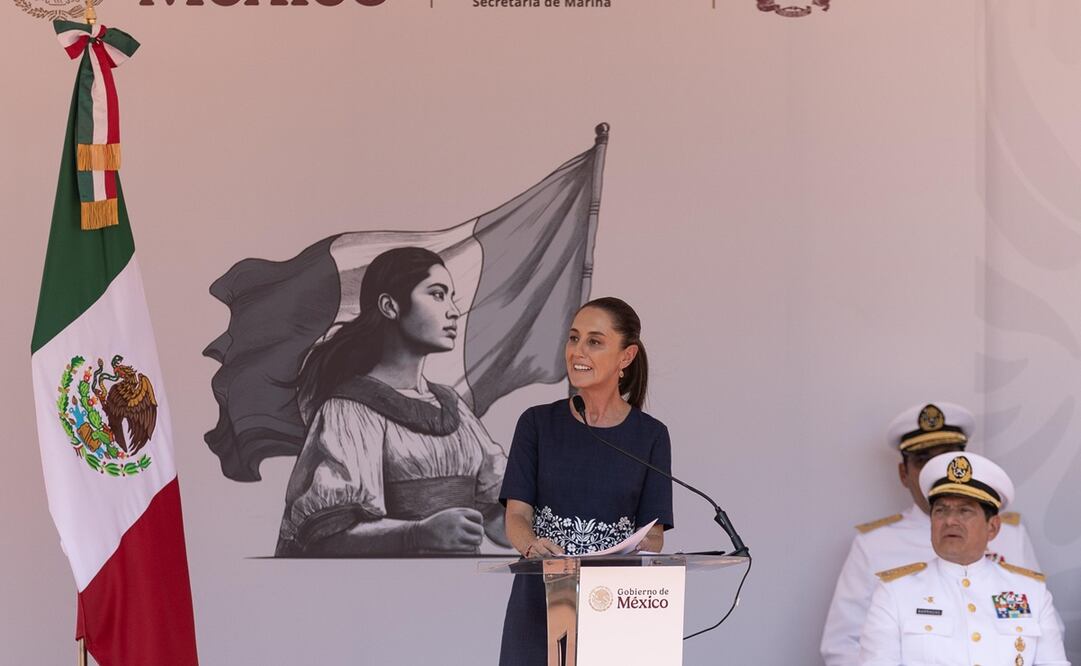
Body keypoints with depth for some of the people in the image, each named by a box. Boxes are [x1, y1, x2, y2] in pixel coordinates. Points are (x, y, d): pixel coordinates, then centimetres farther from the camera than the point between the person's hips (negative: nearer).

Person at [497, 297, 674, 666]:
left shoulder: (650, 435, 1)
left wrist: (642, 550, -22)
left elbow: (654, 534, 1)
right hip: (541, 603, 0)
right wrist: (532, 545, -25)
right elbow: (517, 515, -4)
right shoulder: (538, 423, 2)